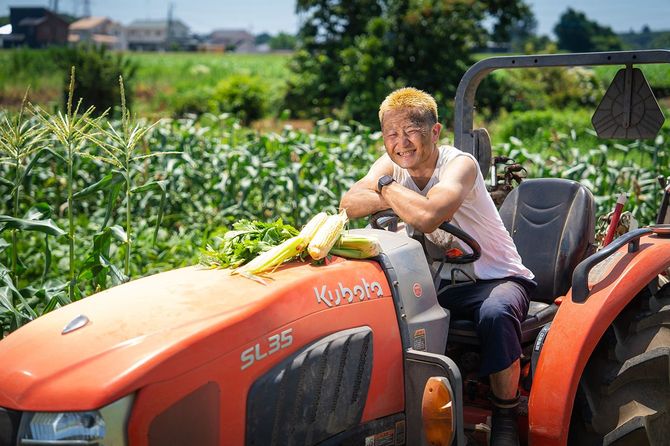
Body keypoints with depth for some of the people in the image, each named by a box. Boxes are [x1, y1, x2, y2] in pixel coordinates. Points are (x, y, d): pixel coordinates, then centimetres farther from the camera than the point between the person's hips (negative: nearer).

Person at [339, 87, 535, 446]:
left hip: (497, 278, -5)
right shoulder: (392, 165, -1)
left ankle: (506, 416, -16)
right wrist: (397, 199, -33)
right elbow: (350, 204, -18)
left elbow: (427, 216, -38)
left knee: (495, 313, -36)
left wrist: (387, 187, -20)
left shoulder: (460, 164, -19)